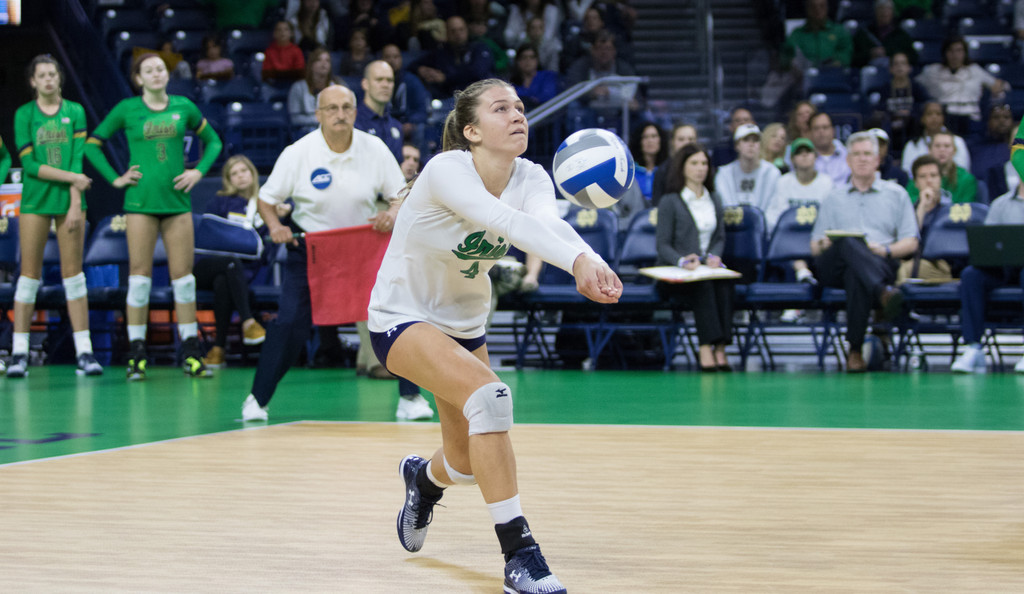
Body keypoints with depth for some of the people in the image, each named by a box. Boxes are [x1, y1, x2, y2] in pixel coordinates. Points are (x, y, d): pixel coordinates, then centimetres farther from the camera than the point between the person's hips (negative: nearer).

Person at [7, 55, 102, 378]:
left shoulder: (75, 112, 6)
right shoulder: (24, 114, 3)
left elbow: (78, 160, -1)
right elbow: (29, 163, -6)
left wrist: (76, 203, -10)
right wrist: (71, 176, -14)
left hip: (69, 199, 1)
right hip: (35, 200, -1)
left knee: (73, 272, 1)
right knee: (29, 273, -1)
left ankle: (84, 352, 0)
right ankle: (19, 353, 0)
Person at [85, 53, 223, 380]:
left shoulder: (183, 107, 7)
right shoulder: (127, 110, 2)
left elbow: (213, 141, 18)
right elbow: (92, 144, 8)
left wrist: (199, 171, 4)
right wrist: (115, 178, 0)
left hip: (177, 200, 2)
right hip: (141, 201, -2)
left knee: (183, 276, 2)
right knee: (140, 275, -4)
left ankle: (191, 352, 9)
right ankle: (137, 355, 1)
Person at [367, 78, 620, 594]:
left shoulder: (530, 179, -12)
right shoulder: (446, 171, -28)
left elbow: (549, 222, -35)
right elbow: (502, 219, -48)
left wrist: (590, 261, -58)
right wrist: (576, 260, -64)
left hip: (465, 323, 7)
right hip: (402, 317, -7)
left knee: (471, 463, 11)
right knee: (488, 396, -32)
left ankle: (424, 477, 51)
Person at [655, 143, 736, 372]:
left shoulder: (714, 200, 21)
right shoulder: (669, 201, 3)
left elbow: (720, 237, 18)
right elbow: (663, 245, -2)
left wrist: (713, 256, -6)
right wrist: (682, 261, -22)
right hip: (673, 273, -4)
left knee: (725, 283, -32)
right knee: (703, 285, -37)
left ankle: (720, 349, -41)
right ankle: (707, 348, -46)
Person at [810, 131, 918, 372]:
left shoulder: (896, 194, 26)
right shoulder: (834, 198, 30)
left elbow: (911, 243, 16)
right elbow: (815, 247, 23)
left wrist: (885, 250, -6)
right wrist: (825, 245, -3)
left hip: (881, 264, -1)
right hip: (834, 267, 1)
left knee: (855, 275, -41)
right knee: (850, 243, -39)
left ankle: (855, 350, -47)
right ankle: (883, 293, -63)